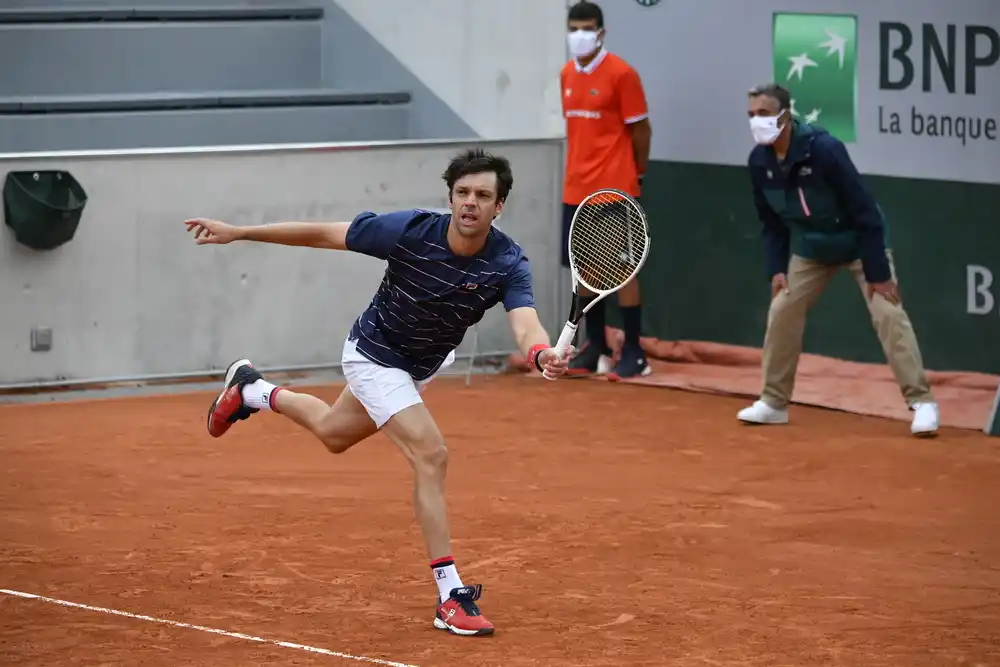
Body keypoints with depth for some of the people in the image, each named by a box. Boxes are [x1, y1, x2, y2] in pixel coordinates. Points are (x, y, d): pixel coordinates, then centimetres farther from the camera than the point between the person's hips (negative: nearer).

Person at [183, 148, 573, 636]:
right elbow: (323, 234, -20)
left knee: (334, 434, 29)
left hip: (422, 366, 6)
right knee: (431, 454, -23)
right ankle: (451, 597, -21)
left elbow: (525, 325, -43)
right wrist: (237, 233, -18)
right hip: (375, 355, -5)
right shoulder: (410, 231, -31)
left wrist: (543, 354, -67)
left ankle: (252, 391, 57)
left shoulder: (508, 265, -26)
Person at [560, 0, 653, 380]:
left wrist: (636, 174, 4)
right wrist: (580, 169, 14)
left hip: (614, 190, -7)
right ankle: (596, 348, 20)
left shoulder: (621, 74, -10)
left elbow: (640, 129, -4)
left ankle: (634, 354, 2)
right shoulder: (566, 75, 10)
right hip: (576, 190, 7)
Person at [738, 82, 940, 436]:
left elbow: (865, 211, -27)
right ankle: (773, 403, 14)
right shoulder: (759, 162, -12)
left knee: (888, 314, -15)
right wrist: (777, 268, -5)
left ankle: (922, 402, -12)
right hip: (810, 248, 6)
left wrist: (877, 272, -26)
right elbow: (771, 222, 4)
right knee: (782, 312, 1)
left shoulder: (824, 149, -30)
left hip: (860, 242, -6)